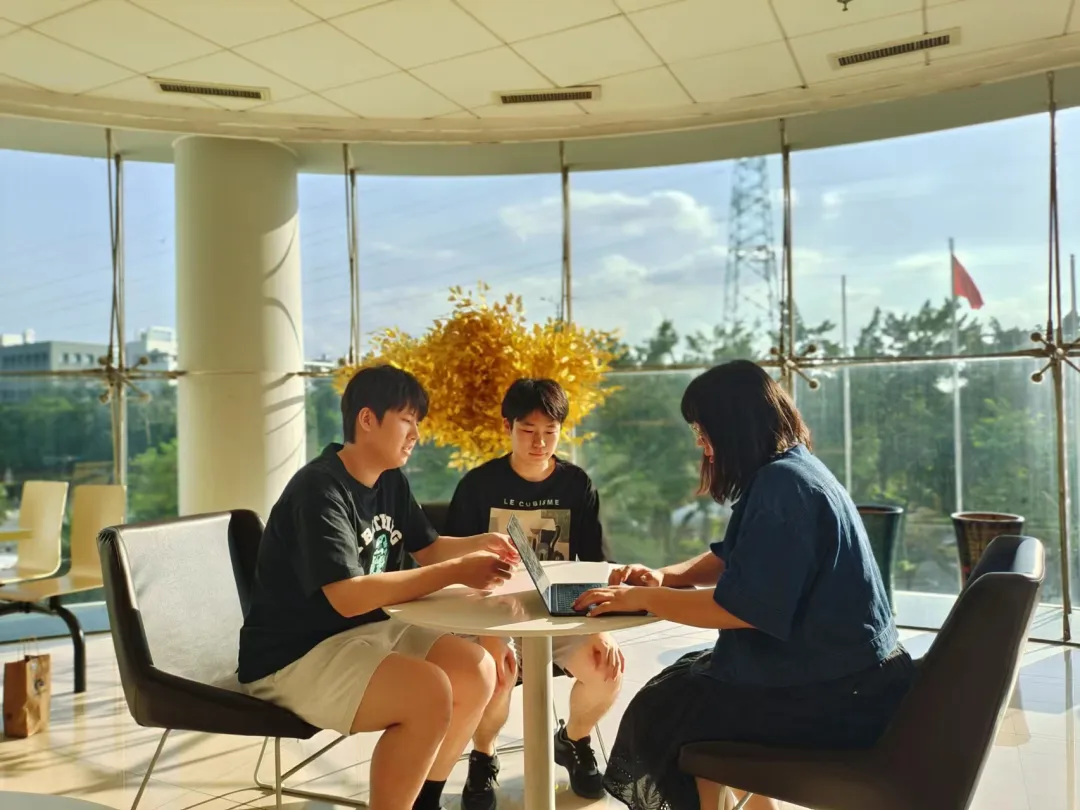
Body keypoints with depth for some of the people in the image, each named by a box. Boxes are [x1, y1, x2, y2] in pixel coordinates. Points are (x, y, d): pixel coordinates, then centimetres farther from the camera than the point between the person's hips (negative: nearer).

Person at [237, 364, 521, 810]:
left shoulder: (391, 482, 4)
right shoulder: (319, 490, -22)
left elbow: (428, 548, 16)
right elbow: (349, 597, -30)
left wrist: (483, 543, -5)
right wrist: (456, 572, -30)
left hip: (363, 632, 9)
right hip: (293, 657, -9)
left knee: (477, 669, -2)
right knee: (429, 691, -28)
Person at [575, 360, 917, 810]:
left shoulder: (783, 485, -22)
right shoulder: (787, 472, 9)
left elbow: (740, 607, -26)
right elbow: (731, 559, 16)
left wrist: (642, 598, -16)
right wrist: (664, 577, 1)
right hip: (837, 671, 10)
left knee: (663, 711, 1)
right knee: (689, 682, 21)